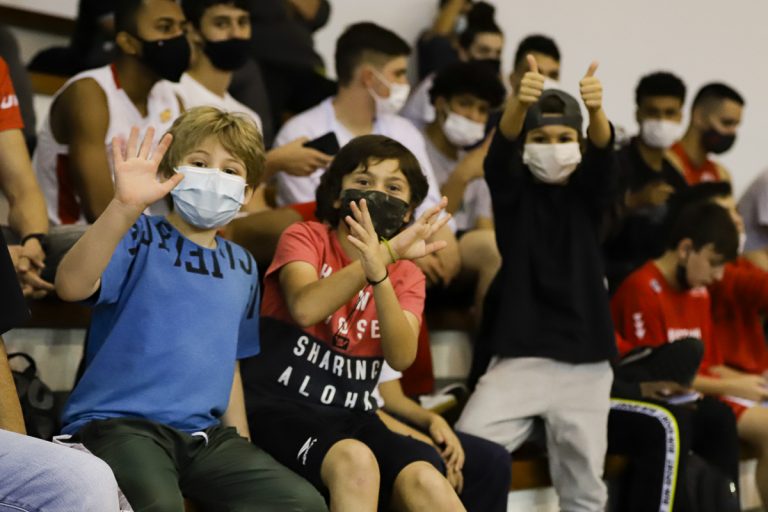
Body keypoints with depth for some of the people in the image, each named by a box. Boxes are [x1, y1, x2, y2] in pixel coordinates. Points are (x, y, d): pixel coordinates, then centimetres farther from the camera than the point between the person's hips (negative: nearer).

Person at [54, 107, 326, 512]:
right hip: (119, 420, -6)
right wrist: (125, 206, -34)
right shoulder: (140, 239, -2)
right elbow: (71, 285, -22)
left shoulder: (242, 267, 17)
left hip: (204, 434, 6)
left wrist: (242, 447, 19)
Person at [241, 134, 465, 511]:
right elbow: (305, 308, -21)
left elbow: (402, 357, -10)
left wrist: (379, 273, -26)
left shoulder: (406, 275, 12)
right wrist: (387, 253, -27)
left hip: (352, 415, 4)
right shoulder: (306, 237, 3)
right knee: (357, 460, -35)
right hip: (280, 404, -4)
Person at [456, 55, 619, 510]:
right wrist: (519, 103, -40)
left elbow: (604, 154, -15)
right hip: (519, 354, -1)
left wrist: (597, 111, -39)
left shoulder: (589, 191, 7)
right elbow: (502, 149, -17)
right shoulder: (514, 188, 4)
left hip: (585, 360, 1)